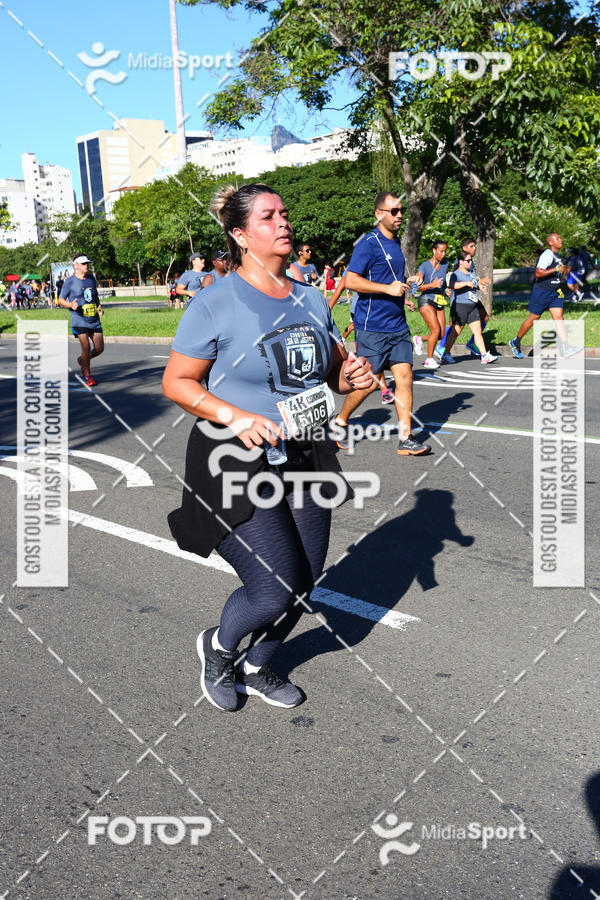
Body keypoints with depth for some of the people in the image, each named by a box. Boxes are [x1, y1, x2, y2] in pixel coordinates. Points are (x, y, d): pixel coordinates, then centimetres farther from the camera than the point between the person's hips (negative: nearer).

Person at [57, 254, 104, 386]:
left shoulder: (91, 279, 12)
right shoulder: (69, 281, -3)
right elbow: (60, 300, 1)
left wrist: (99, 306, 7)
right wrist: (70, 305, -19)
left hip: (94, 320, 5)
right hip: (79, 321, -5)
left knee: (99, 348, 1)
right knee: (86, 347, -12)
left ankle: (82, 360, 31)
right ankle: (87, 376, 6)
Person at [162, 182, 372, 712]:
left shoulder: (312, 301, 7)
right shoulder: (216, 304, -11)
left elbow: (331, 370, 18)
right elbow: (176, 383, -9)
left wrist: (351, 375, -6)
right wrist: (235, 416, -23)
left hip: (305, 459, 7)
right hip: (237, 464, -6)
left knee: (302, 585, 11)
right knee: (275, 590, -10)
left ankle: (255, 669, 39)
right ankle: (218, 647, 25)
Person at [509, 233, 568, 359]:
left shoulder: (557, 256, 15)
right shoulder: (546, 255, -16)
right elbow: (538, 273, -27)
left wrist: (563, 271, 17)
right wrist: (556, 269, -27)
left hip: (554, 292, 8)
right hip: (541, 291, -8)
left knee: (559, 317, -4)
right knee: (533, 318, 2)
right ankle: (515, 342, 19)